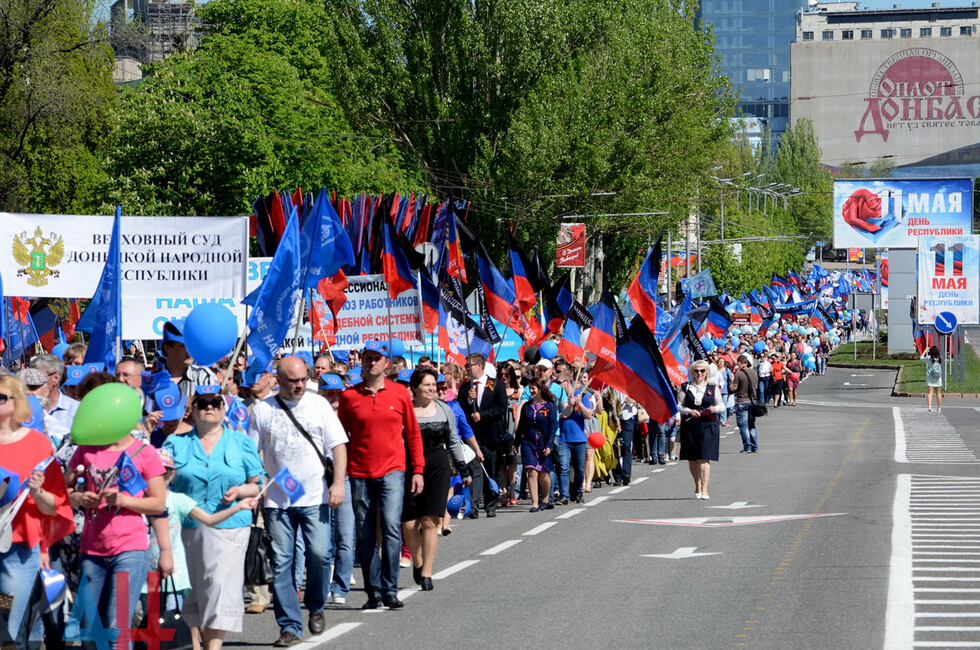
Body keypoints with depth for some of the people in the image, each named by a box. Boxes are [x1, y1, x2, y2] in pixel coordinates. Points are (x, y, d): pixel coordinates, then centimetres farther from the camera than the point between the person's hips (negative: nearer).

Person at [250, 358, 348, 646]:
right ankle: (290, 627, 4)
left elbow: (338, 444, 3)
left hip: (315, 496, -1)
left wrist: (338, 482, -8)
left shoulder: (319, 404, 4)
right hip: (277, 500, 1)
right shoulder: (262, 410, 5)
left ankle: (316, 608, 19)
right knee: (281, 563, -1)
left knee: (319, 554, -8)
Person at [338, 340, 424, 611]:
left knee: (391, 527, -16)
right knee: (365, 535, 4)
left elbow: (413, 434, 11)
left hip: (392, 471, -1)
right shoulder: (349, 396, 4)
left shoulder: (400, 393, 4)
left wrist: (418, 470, 7)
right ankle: (373, 592, 13)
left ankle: (390, 590, -10)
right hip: (360, 473, 1)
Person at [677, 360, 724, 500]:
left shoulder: (713, 388, 8)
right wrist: (689, 411, -13)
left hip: (708, 425, -2)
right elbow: (679, 405, 6)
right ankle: (698, 486, 25)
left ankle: (704, 490, -14)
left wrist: (715, 409, -9)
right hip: (689, 425, 2)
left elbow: (722, 406, 13)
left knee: (704, 458, -11)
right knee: (692, 459, 7)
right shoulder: (686, 387, 7)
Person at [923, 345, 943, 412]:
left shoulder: (929, 358, -8)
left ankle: (930, 406, -23)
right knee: (938, 393, 11)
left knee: (929, 392, -6)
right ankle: (939, 408, 16)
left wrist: (926, 351, 22)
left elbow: (922, 358, 11)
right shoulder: (940, 358, -1)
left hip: (930, 377, -3)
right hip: (938, 378, 3)